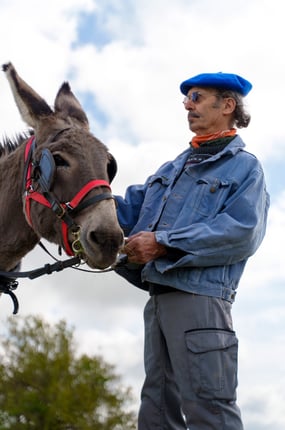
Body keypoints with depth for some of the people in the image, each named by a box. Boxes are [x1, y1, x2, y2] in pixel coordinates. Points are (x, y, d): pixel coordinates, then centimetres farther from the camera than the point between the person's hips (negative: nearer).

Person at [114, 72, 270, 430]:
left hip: (200, 296, -8)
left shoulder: (245, 167, 1)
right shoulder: (174, 168, 23)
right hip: (159, 297, 8)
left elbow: (242, 232, -14)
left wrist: (164, 243, -18)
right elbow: (131, 210, 18)